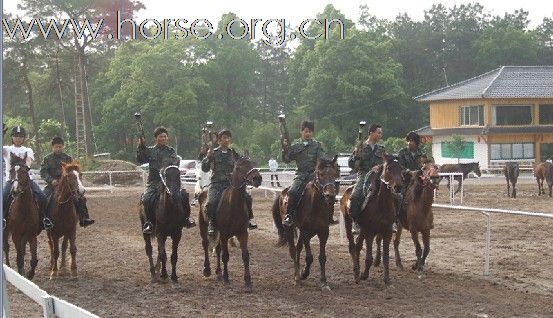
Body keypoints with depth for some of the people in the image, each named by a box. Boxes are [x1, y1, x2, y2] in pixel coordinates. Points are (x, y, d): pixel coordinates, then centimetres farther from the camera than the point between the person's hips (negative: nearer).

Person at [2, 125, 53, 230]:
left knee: (42, 197, -18)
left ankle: (45, 218, -5)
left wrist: (26, 166, -28)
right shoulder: (7, 149, 14)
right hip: (11, 178, -1)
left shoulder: (28, 150, 15)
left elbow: (29, 161, -5)